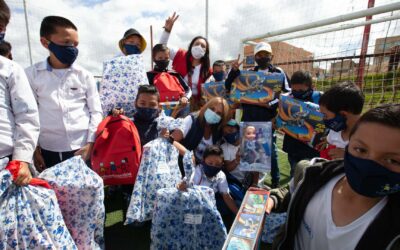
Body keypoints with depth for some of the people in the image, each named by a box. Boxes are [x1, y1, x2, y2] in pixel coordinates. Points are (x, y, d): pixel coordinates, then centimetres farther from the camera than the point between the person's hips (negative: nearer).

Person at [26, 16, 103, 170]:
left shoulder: (85, 76, 0)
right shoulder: (32, 74, 1)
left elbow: (96, 112, 1)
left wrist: (90, 144, -7)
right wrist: (33, 148, 3)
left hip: (82, 149, 0)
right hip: (48, 151, 1)